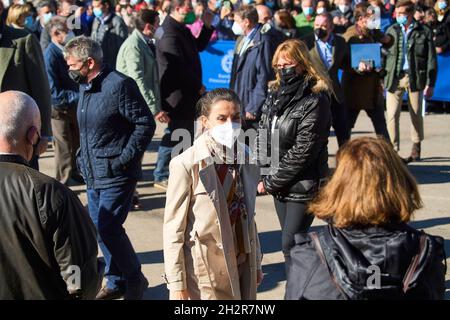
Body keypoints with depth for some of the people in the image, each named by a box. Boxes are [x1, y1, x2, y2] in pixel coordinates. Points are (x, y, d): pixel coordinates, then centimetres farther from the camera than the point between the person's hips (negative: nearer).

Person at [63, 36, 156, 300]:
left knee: (108, 228, -10)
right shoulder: (85, 87, 11)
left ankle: (135, 279, 9)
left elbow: (146, 124, -15)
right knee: (101, 227, 12)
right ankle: (117, 282, 27)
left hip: (116, 174, -9)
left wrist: (124, 159, -16)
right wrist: (84, 158, 14)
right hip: (94, 174, 9)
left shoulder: (119, 85, -15)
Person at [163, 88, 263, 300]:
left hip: (241, 264, 5)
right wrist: (177, 284, -12)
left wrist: (256, 263, 15)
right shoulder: (186, 165, -16)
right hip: (203, 270, -5)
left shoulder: (247, 158, 1)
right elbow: (173, 229, -12)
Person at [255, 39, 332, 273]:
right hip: (280, 184, 8)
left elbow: (303, 150, -18)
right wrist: (265, 173, 0)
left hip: (303, 186, -7)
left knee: (291, 245, -8)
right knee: (291, 242, 14)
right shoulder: (276, 94, 10)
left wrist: (272, 182, -14)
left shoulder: (315, 100, -14)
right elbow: (262, 135, 13)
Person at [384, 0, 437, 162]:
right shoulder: (391, 31, 9)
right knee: (392, 115, -6)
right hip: (394, 77, 2)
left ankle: (416, 148, 28)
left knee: (416, 114, 10)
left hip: (415, 77, -1)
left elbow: (431, 60, 1)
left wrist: (430, 84, -5)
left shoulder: (424, 32, 1)